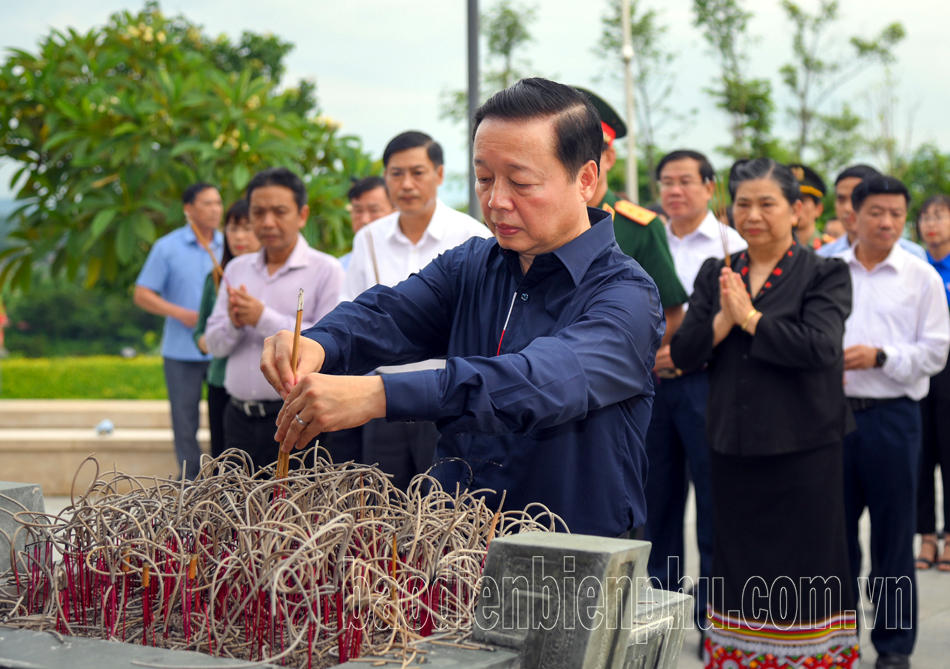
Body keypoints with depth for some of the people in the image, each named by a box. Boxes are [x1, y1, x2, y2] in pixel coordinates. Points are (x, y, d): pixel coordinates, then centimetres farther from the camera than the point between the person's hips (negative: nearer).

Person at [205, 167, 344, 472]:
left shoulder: (325, 270, -4)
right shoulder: (236, 269, 15)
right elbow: (215, 344, 13)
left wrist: (264, 319, -15)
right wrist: (234, 324, -10)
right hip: (239, 417, 6)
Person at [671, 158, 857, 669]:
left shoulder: (824, 275, -3)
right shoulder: (715, 274, 10)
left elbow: (821, 346, -19)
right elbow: (683, 353, 2)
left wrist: (751, 317, -12)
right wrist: (724, 318, -14)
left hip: (803, 450, -4)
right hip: (734, 448, 4)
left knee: (803, 567, 1)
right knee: (738, 566, 11)